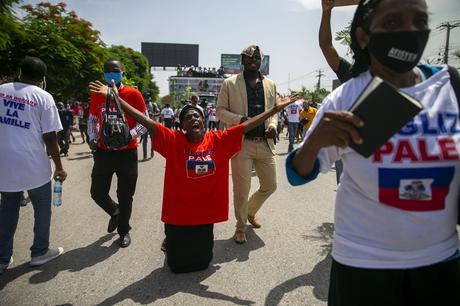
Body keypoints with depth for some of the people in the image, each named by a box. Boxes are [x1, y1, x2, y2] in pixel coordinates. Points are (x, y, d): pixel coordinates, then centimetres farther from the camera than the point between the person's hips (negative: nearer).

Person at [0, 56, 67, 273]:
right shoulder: (44, 97, -8)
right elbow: (49, 137, -10)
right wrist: (59, 167, -2)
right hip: (33, 165, -4)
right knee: (42, 208, 14)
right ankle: (40, 252, 25)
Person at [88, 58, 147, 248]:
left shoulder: (133, 94, -5)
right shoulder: (96, 95, 6)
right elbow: (92, 120, 17)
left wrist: (129, 135, -20)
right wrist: (92, 138, -2)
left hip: (127, 152, -3)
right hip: (103, 152, 3)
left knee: (125, 195, 5)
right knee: (97, 192, 6)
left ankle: (124, 231, 27)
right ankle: (115, 212, 39)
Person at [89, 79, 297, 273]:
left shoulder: (219, 140, -4)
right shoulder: (173, 140, -10)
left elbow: (247, 125, -7)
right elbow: (145, 121, -16)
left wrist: (275, 109, -9)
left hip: (206, 213, 2)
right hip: (178, 214, -1)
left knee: (202, 261, 16)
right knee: (177, 263, 13)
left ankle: (201, 245, 50)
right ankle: (171, 243, 45)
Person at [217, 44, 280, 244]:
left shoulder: (270, 85, 12)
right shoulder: (230, 84, 1)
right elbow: (220, 111, 2)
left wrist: (273, 126, -2)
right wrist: (240, 119, -16)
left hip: (265, 144, 4)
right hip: (241, 143, -4)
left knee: (270, 185, 12)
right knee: (241, 190, 1)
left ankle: (250, 212, 41)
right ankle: (240, 227, 25)